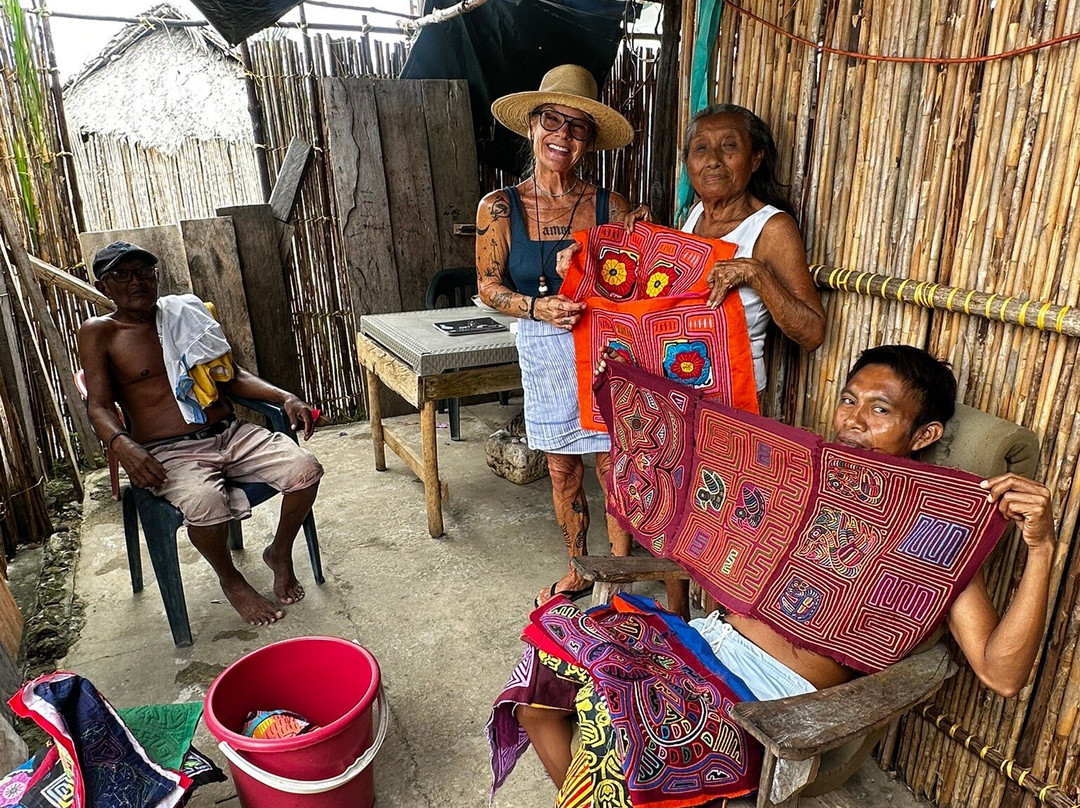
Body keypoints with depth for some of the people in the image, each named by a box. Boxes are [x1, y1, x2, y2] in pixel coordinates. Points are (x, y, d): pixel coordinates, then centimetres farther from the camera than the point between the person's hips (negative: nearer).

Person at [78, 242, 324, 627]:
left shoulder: (186, 310, 13)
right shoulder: (98, 333, 3)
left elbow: (231, 374, 15)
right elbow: (99, 406, -6)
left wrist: (286, 398, 0)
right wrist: (122, 444, -28)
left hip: (231, 433, 4)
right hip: (169, 453, -4)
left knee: (305, 469, -19)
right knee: (204, 503, -36)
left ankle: (280, 553, 9)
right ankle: (230, 580, -3)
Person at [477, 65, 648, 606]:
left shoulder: (609, 206, -4)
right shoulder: (500, 207, -3)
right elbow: (488, 286, 0)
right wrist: (539, 308, -16)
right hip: (544, 355, 1)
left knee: (613, 467, 6)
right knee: (562, 470, 14)